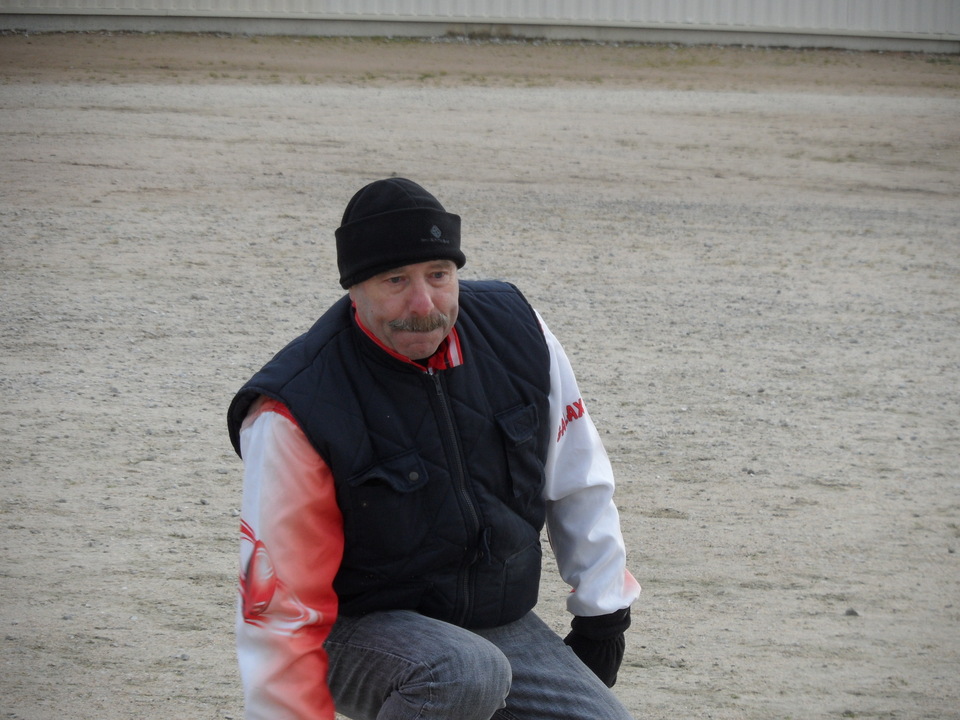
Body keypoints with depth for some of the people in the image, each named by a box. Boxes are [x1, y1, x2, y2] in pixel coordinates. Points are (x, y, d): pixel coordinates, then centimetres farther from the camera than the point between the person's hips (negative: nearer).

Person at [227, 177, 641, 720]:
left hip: (507, 624, 5)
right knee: (468, 674, -36)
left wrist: (602, 613, 11)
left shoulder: (514, 330, -6)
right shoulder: (297, 412, -22)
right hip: (366, 633, -5)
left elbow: (579, 481, 8)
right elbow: (280, 600, -18)